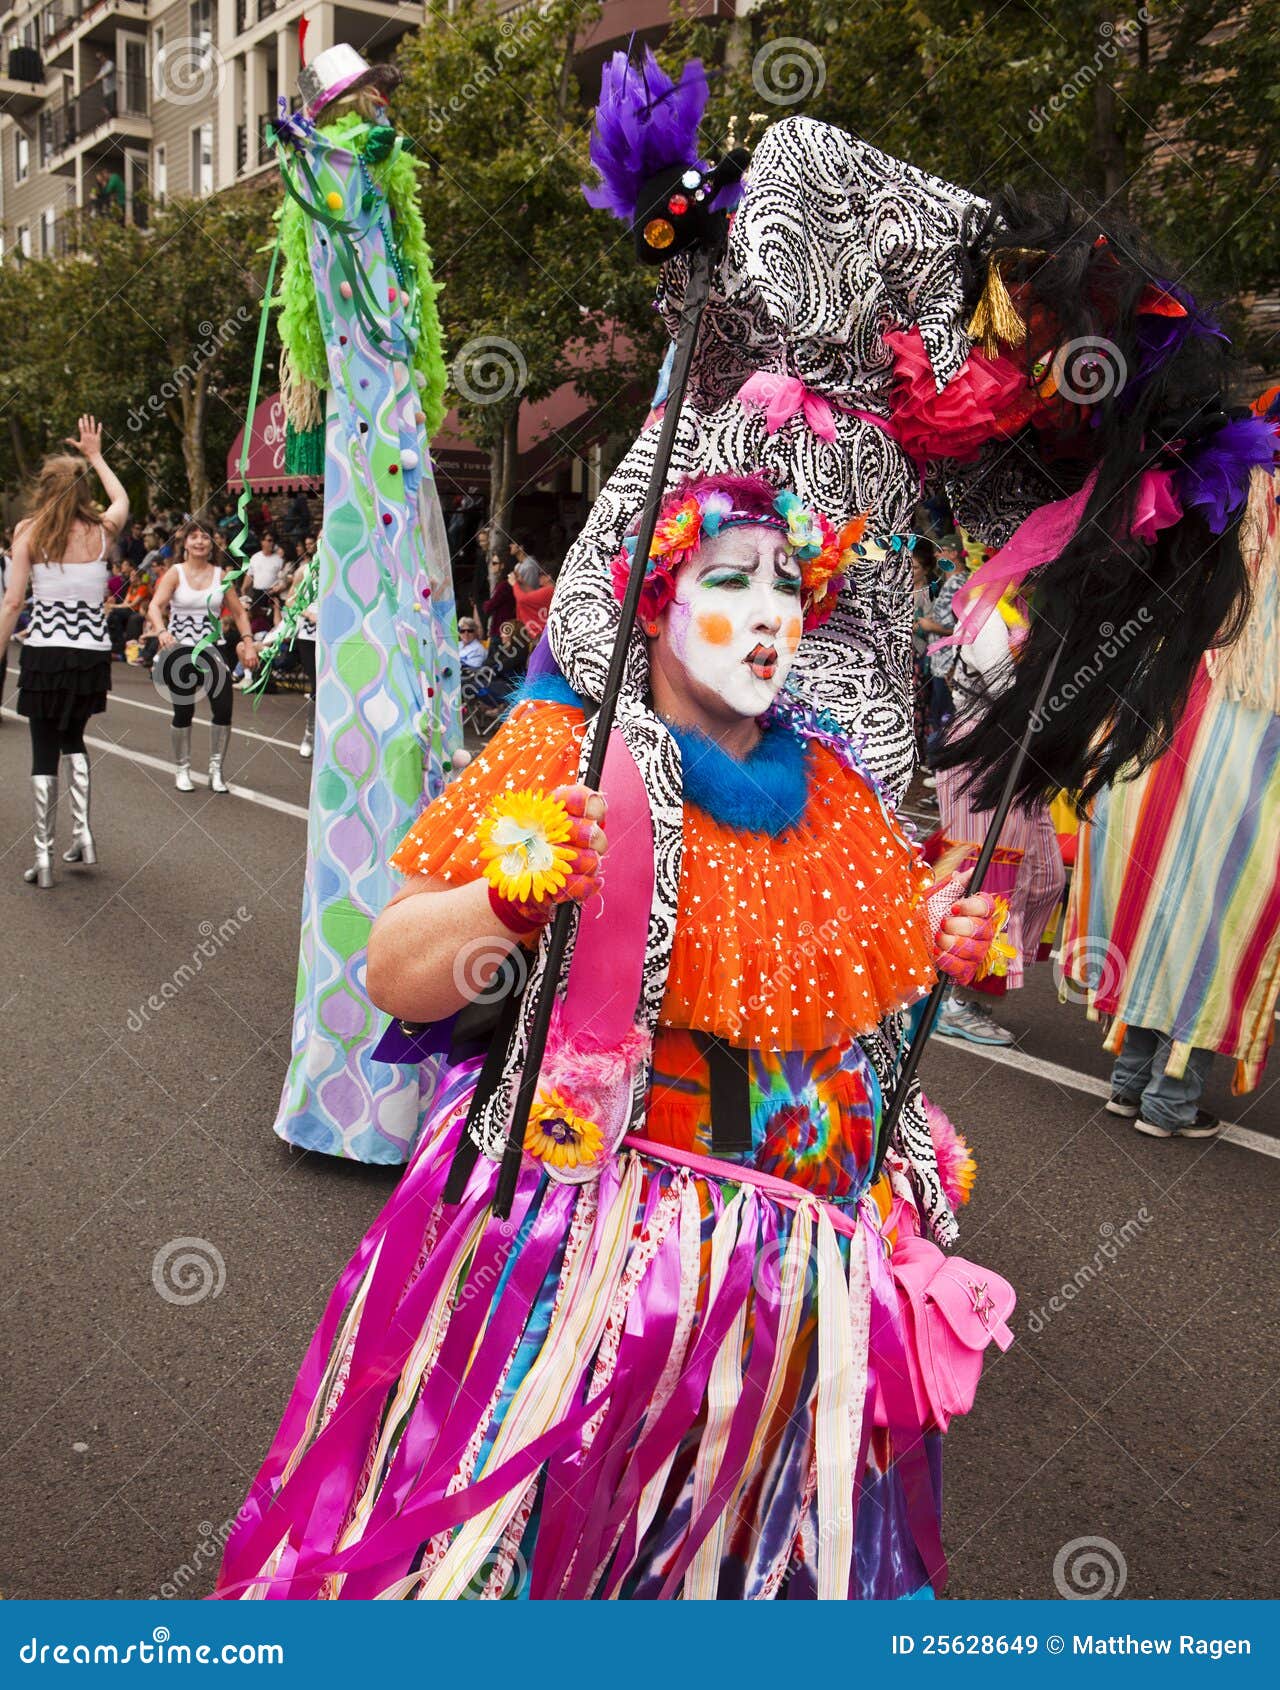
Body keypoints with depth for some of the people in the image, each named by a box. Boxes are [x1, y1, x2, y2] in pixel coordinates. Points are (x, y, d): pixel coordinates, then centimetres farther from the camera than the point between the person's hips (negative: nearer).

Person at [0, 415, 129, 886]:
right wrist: (96, 456, 36)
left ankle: (44, 856, 6)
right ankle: (83, 832, 14)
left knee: (44, 752, 5)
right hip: (92, 653, 3)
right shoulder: (101, 530, 1)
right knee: (74, 740, 24)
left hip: (44, 653, -2)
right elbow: (122, 499, 26)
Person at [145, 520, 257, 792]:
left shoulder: (220, 575, 6)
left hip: (212, 650, 2)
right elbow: (155, 606, -14)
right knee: (183, 711, 2)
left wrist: (249, 644, -2)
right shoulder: (175, 573, -2)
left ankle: (216, 770, 5)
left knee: (224, 707, -9)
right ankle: (182, 769, 20)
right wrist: (161, 631, -34)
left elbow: (239, 612, 10)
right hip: (180, 650, -2)